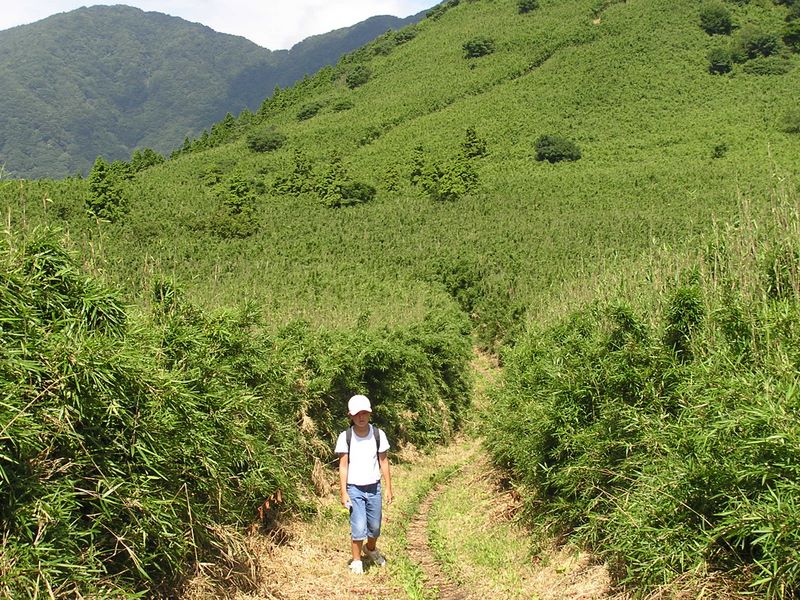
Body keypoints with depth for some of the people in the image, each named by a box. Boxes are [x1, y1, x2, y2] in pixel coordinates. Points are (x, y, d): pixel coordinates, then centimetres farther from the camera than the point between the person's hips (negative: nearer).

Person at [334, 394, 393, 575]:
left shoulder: (378, 434, -5)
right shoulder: (345, 437, -10)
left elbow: (383, 461, 2)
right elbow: (343, 465, -7)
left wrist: (388, 487, 2)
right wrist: (343, 492, -9)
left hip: (374, 487, 3)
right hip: (354, 489, -2)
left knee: (375, 527, 14)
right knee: (359, 528, -7)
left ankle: (371, 549, 44)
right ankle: (356, 561, 14)